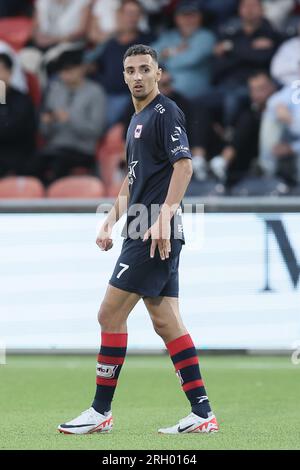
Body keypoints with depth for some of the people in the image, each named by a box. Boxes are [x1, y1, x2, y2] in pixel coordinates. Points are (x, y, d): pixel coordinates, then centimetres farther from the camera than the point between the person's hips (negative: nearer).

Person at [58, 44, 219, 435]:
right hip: (144, 231, 10)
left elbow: (184, 165, -19)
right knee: (165, 321, 6)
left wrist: (163, 217, -26)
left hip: (156, 233, -10)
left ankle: (101, 412, -2)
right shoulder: (137, 120, 20)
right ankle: (202, 414, 5)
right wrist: (111, 221, 22)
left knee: (110, 313, -7)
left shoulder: (165, 112, -9)